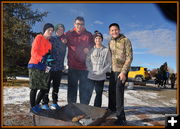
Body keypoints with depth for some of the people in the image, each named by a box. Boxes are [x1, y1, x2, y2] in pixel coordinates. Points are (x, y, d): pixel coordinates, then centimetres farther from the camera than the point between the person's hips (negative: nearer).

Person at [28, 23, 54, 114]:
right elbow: (33, 52, -11)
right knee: (34, 88, -1)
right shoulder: (39, 38, -1)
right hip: (35, 66, -6)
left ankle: (36, 104, 25)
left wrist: (49, 58, -5)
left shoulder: (49, 42, 18)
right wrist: (43, 59, -25)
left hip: (44, 67, 6)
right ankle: (32, 107, 12)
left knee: (45, 88, 5)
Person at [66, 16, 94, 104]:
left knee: (85, 89, 6)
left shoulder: (89, 35, 7)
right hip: (72, 66, 0)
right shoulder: (69, 34, 6)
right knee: (72, 88, 9)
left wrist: (88, 49, -7)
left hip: (85, 67, 0)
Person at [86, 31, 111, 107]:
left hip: (101, 76, -1)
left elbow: (109, 63, 2)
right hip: (91, 75, 1)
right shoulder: (91, 50, 7)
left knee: (99, 93, 7)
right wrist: (90, 70, -9)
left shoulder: (106, 50, 3)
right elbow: (87, 61, 6)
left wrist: (102, 71, -10)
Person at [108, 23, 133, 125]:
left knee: (119, 93, -8)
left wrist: (123, 72, -18)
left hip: (122, 71, -6)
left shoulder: (125, 40, -6)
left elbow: (129, 57, -11)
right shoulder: (110, 42, 12)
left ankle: (121, 118, 3)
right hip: (113, 71, 6)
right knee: (111, 93, 11)